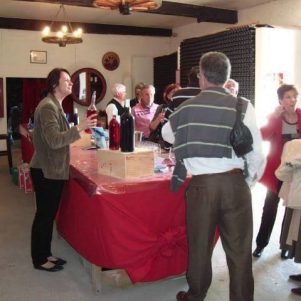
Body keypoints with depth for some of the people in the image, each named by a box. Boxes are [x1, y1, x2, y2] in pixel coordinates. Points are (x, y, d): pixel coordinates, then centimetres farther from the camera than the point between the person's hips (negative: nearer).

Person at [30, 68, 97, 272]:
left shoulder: (56, 105, 15)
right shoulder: (48, 106, -18)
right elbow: (54, 140, -28)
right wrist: (80, 128, -33)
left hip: (53, 169, 10)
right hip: (46, 171, -10)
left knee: (49, 214, 15)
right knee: (44, 215, 0)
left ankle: (46, 254, 27)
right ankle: (39, 260, 12)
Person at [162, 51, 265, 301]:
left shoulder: (187, 107, 3)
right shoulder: (243, 106, -5)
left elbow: (167, 134, 22)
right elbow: (255, 151, -5)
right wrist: (253, 178, 13)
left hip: (201, 184, 1)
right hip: (235, 182, -1)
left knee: (199, 244, 16)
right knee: (239, 248, 9)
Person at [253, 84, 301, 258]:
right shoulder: (274, 117, -2)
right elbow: (263, 136, -18)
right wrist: (275, 117, -23)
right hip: (277, 169, -1)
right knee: (270, 208, 4)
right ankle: (261, 244, 17)